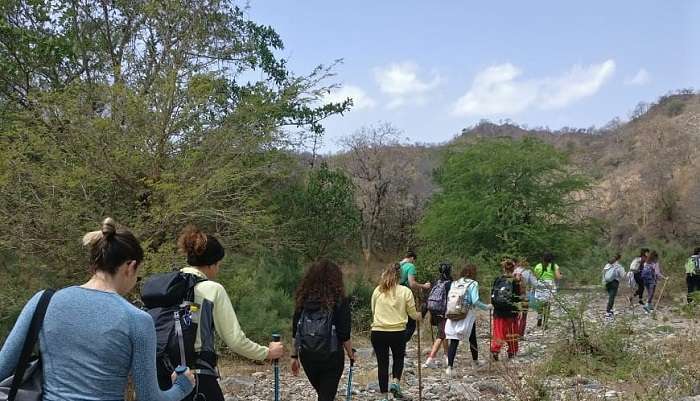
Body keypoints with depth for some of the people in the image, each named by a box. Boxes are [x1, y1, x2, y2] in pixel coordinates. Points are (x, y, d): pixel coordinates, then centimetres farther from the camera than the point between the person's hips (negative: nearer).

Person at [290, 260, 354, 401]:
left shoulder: (303, 299, -1)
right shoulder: (339, 301, -12)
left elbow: (295, 332, 2)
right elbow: (344, 335, -12)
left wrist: (295, 356, 12)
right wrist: (350, 353, 4)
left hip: (307, 356, 4)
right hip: (331, 357, -4)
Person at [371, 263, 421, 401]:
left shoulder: (377, 291, 2)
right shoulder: (405, 291, -4)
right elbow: (413, 314, 3)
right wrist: (419, 316, 25)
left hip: (378, 332, 1)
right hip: (398, 332, -1)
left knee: (382, 363, 10)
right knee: (398, 358, 23)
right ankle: (395, 382, 2)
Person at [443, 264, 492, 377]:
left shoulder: (454, 283, 8)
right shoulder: (473, 284, -5)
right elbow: (475, 301, -14)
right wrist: (487, 307, 0)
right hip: (468, 316, -3)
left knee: (453, 342, -1)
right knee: (472, 339, 19)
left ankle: (449, 366, -14)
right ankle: (475, 362, 36)